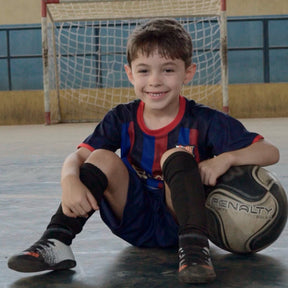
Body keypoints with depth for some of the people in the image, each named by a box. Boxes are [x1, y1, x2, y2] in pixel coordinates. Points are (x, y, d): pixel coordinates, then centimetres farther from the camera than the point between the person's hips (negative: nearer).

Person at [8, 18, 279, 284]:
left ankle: (194, 248, -35)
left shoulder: (203, 121, -11)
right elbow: (78, 156, -9)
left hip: (180, 222, -3)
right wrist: (70, 181, -33)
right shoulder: (122, 119, -2)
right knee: (103, 158, -18)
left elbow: (270, 152, -12)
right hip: (135, 222, 3)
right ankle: (56, 242, -21)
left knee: (177, 155, -25)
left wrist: (227, 157, -32)